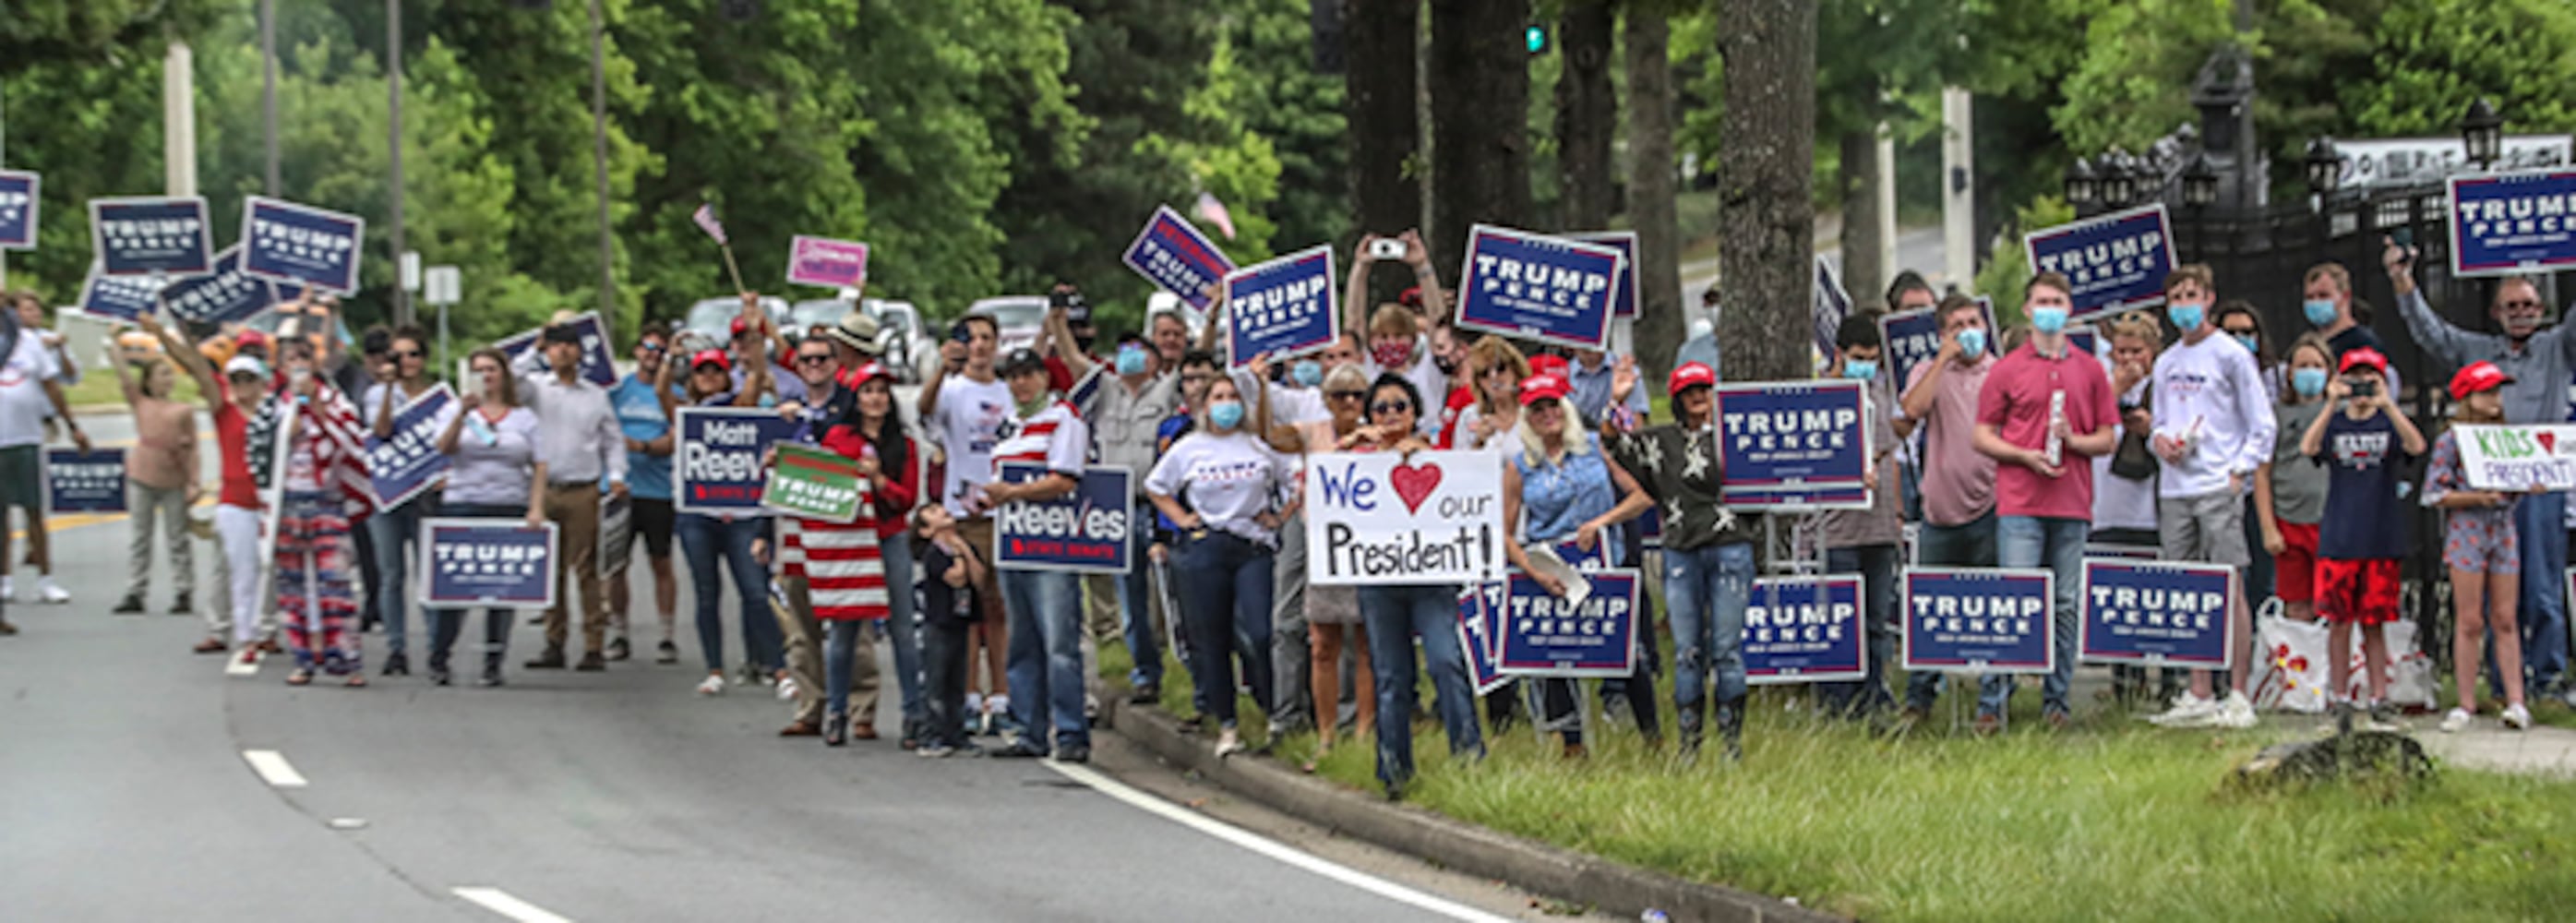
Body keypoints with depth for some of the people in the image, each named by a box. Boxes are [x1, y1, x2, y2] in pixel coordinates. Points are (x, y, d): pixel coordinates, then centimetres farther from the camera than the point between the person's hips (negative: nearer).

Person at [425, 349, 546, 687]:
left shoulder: (525, 418, 12)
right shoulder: (458, 412, 10)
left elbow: (539, 467, 9)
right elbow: (444, 447, -8)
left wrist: (536, 508, -3)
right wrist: (462, 414, -22)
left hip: (510, 508, 1)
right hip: (462, 507, -1)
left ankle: (493, 664, 7)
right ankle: (438, 662, -2)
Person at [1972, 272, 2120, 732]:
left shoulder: (2090, 370, 12)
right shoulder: (2008, 370, 6)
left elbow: (2108, 438, 14)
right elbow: (1983, 436, 6)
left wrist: (2074, 441, -7)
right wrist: (2025, 456, -10)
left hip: (2072, 504, 3)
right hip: (2020, 504, -3)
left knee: (2066, 606, 3)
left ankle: (2056, 701, 10)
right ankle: (1992, 703, -8)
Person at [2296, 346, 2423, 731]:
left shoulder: (2389, 422, 4)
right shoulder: (2333, 422, 5)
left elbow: (2416, 446, -17)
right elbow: (2308, 447, -15)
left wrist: (2387, 404, -25)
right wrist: (2332, 404, -22)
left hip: (2382, 540, 0)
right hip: (2338, 538, 0)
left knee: (2374, 623, 5)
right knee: (2339, 622, 2)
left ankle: (2379, 700, 10)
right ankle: (2340, 700, 7)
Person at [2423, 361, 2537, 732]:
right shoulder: (2451, 441, -4)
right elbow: (2434, 494, -8)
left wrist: (2530, 488, -6)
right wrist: (2477, 497, -19)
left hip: (2503, 528, 4)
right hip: (2466, 531, -4)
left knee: (2504, 619, 3)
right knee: (2469, 621, -2)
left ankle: (2515, 701, 2)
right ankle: (2466, 703, 4)